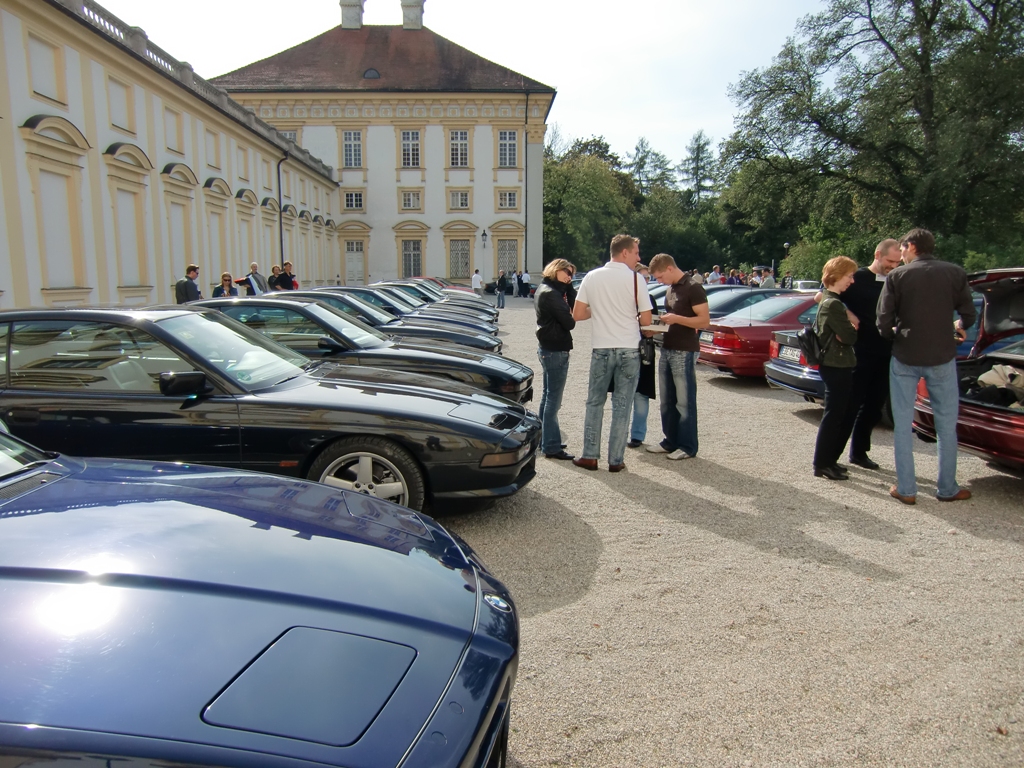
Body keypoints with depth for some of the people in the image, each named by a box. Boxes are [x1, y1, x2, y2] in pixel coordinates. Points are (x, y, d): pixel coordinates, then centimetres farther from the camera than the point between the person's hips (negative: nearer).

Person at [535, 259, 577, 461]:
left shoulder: (544, 289, 13)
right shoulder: (551, 293, -18)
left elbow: (571, 306, 11)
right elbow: (569, 322, -20)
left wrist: (568, 287, 0)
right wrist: (571, 318, 1)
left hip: (548, 348, 11)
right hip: (556, 351, -11)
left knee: (548, 397, 18)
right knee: (553, 400, -5)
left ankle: (545, 440, 29)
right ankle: (551, 447, 0)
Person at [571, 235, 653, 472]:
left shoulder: (592, 277, 1)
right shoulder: (635, 279, -7)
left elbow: (577, 315, 0)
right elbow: (646, 320, -6)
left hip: (601, 348, 2)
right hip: (629, 350, -2)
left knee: (594, 402, 13)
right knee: (622, 406, 6)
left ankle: (590, 456, 14)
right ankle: (616, 460, 10)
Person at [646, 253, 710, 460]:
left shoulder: (693, 289, -11)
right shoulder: (670, 290, 16)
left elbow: (704, 320, -16)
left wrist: (676, 319, -23)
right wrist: (662, 322, 7)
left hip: (684, 352, -9)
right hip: (666, 350, 9)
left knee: (684, 402, -3)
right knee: (667, 401, 11)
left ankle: (687, 447, 5)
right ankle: (670, 441, 20)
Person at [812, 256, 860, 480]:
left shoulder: (828, 301, 13)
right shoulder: (833, 304, -18)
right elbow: (849, 336, -19)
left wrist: (846, 330, 2)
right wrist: (853, 327, 0)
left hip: (835, 364, 10)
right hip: (837, 366, -10)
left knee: (837, 414, 16)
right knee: (833, 415, -4)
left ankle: (829, 459, 23)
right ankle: (822, 464, 1)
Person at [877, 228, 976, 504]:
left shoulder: (897, 276, -4)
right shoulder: (955, 273, 0)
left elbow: (883, 322, -9)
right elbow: (969, 315, 2)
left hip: (904, 358, -1)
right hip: (941, 357, 1)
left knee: (902, 424, 8)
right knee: (946, 425, 12)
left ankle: (906, 489, 9)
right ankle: (947, 488, 20)